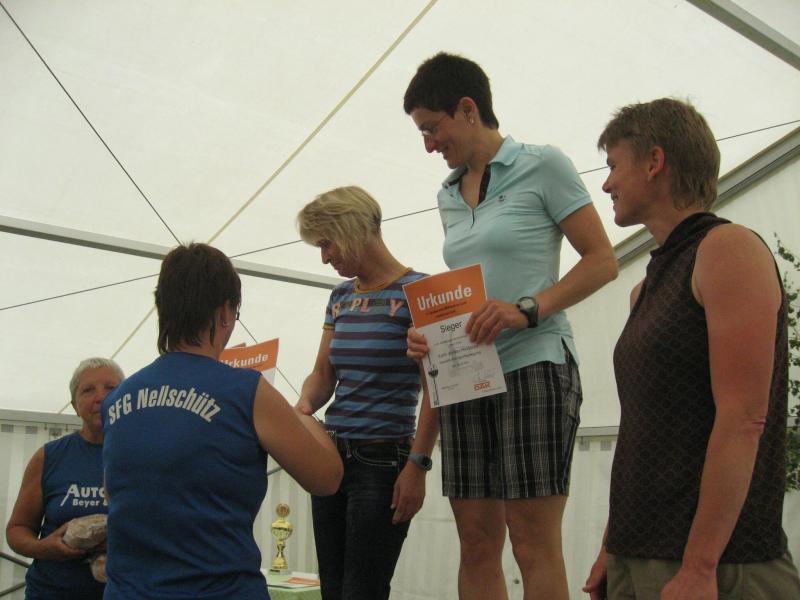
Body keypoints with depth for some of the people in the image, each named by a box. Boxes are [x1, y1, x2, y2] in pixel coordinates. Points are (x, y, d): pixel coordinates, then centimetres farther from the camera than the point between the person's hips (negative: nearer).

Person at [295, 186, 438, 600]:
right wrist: (304, 406, -8)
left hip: (383, 460, -7)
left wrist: (418, 465, -16)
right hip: (331, 456, 7)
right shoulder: (341, 296, 12)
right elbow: (323, 372, 14)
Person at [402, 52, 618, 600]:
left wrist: (527, 310, -17)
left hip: (532, 364, -6)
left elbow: (603, 260, -4)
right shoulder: (449, 195, 18)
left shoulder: (543, 165, 0)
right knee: (476, 539, 6)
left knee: (534, 542, -6)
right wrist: (430, 334, 5)